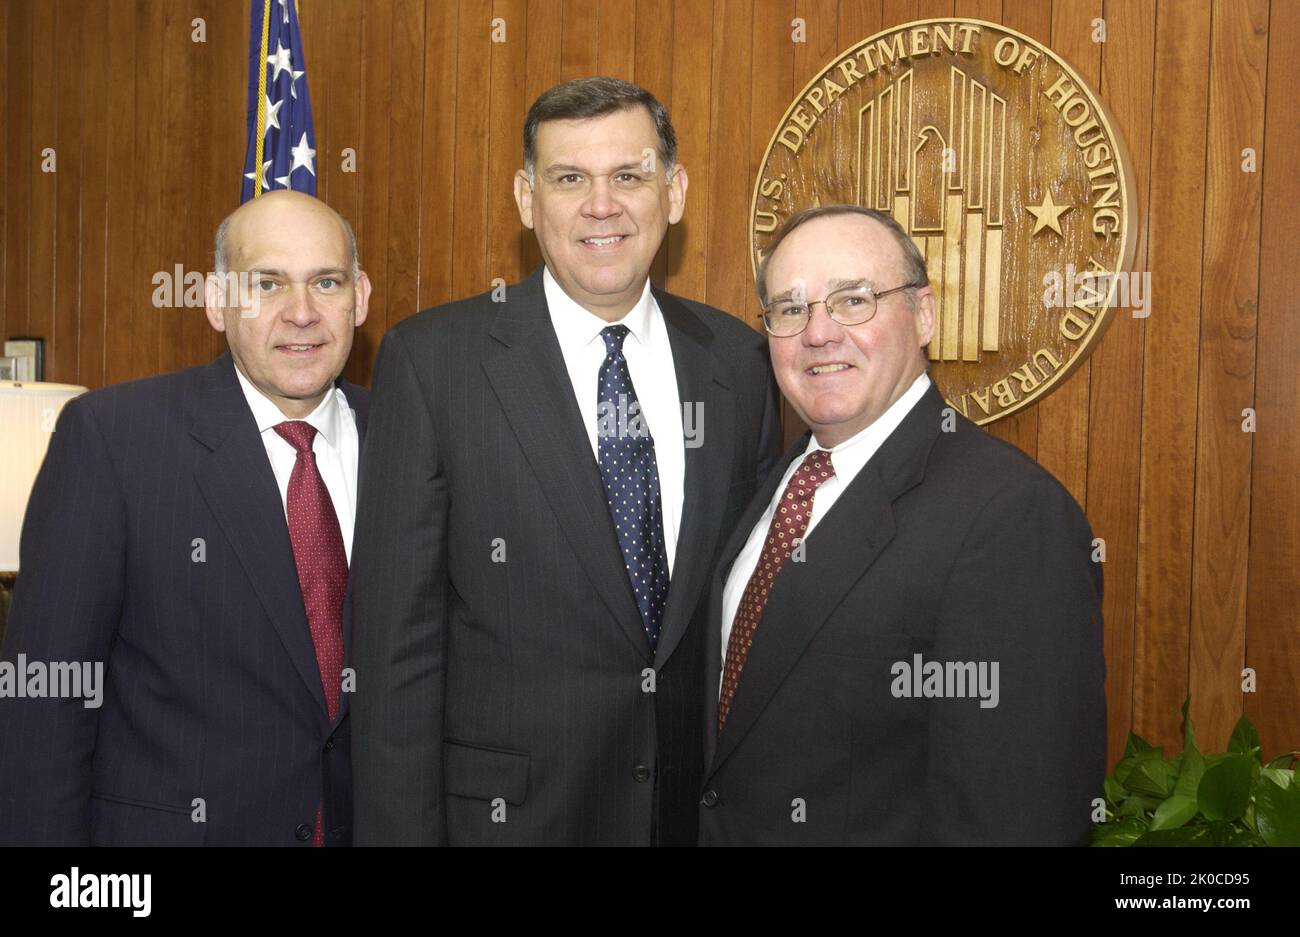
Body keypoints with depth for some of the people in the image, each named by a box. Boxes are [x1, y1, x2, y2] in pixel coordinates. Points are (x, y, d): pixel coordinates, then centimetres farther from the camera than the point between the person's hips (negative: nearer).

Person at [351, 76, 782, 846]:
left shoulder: (741, 362, 0)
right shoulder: (433, 360, -10)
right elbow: (397, 637, -10)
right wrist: (402, 828, -11)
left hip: (705, 808, 3)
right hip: (507, 808, -3)